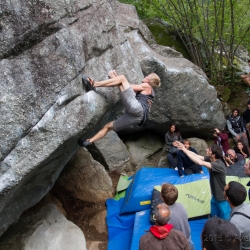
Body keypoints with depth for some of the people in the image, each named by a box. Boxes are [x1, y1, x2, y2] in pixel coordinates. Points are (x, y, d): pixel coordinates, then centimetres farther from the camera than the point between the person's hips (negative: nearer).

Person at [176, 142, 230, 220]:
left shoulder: (219, 165, -33)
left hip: (222, 199, -8)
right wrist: (184, 148, -21)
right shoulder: (210, 159, -7)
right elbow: (197, 156, -9)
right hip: (215, 196, 8)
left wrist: (185, 150, -40)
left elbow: (200, 163, -43)